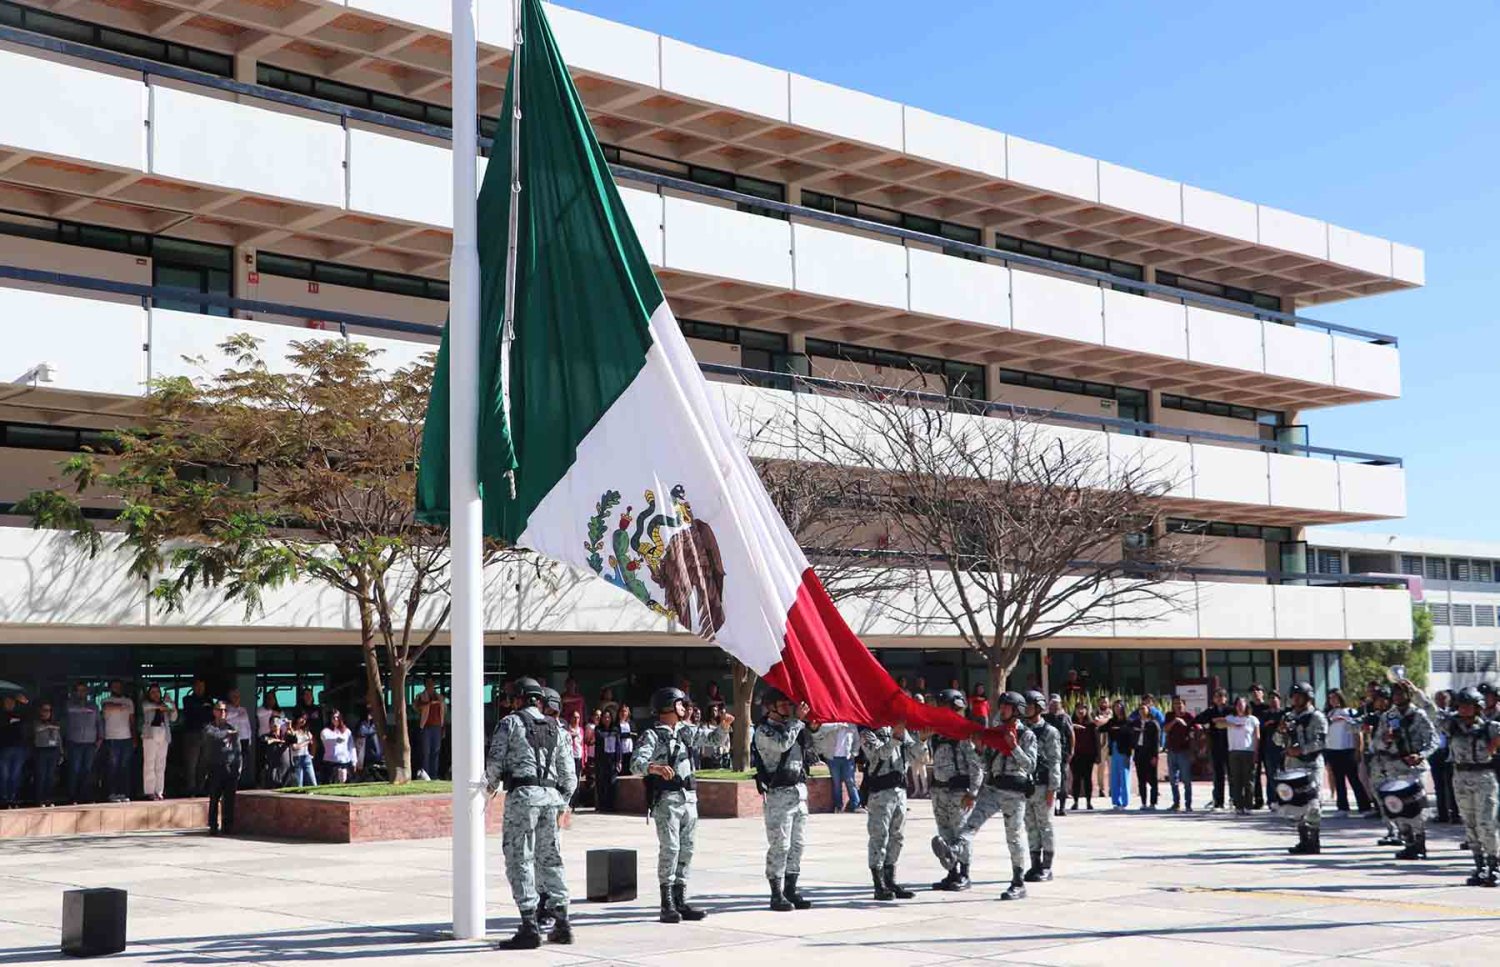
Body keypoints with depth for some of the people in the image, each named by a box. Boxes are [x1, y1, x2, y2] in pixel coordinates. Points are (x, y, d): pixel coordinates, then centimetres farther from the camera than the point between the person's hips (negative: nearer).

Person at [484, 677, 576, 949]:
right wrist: (562, 802, 25)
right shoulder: (555, 728, 17)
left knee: (520, 859, -2)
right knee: (550, 858, 14)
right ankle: (561, 923, 14)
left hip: (522, 794, -5)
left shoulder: (510, 722, 2)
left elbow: (495, 760, -4)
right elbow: (568, 773, 15)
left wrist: (491, 785, 15)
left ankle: (530, 927, -7)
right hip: (551, 796, 5)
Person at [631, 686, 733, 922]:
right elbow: (636, 763, -18)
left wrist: (724, 725, 3)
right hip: (666, 798, -7)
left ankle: (680, 901, 15)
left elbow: (712, 736, 25)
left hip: (689, 797, 7)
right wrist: (655, 768, -38)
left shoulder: (687, 731, 16)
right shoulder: (652, 735, -5)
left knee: (687, 849, 8)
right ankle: (667, 905, -8)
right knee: (669, 848, -12)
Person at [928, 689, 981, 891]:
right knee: (945, 832, 10)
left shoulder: (964, 734, -10)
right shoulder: (936, 734, 10)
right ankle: (952, 874, 18)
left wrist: (972, 792, -16)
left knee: (961, 831, -5)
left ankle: (964, 876, -1)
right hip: (939, 788, 7)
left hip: (959, 789, -7)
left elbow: (977, 764, -12)